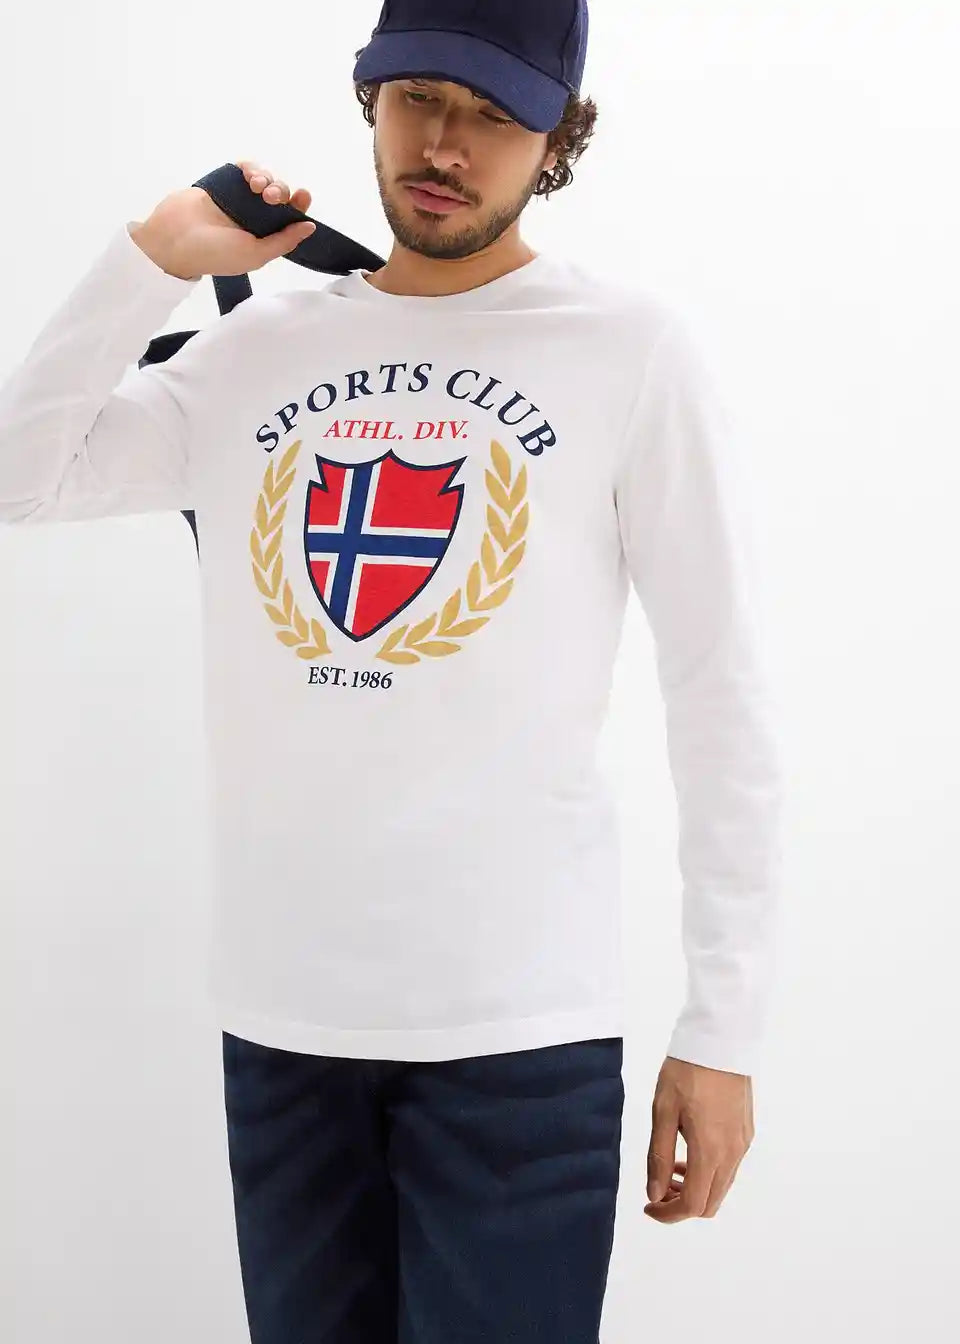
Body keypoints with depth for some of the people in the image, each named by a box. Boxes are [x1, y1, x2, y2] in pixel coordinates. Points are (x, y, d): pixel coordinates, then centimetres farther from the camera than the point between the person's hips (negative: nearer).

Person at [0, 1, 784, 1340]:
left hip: (518, 1024, -4)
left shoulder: (629, 348, -3)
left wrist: (723, 1028, -6)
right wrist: (152, 258, 1)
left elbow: (725, 698, -4)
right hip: (280, 1010, 4)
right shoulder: (257, 348, 9)